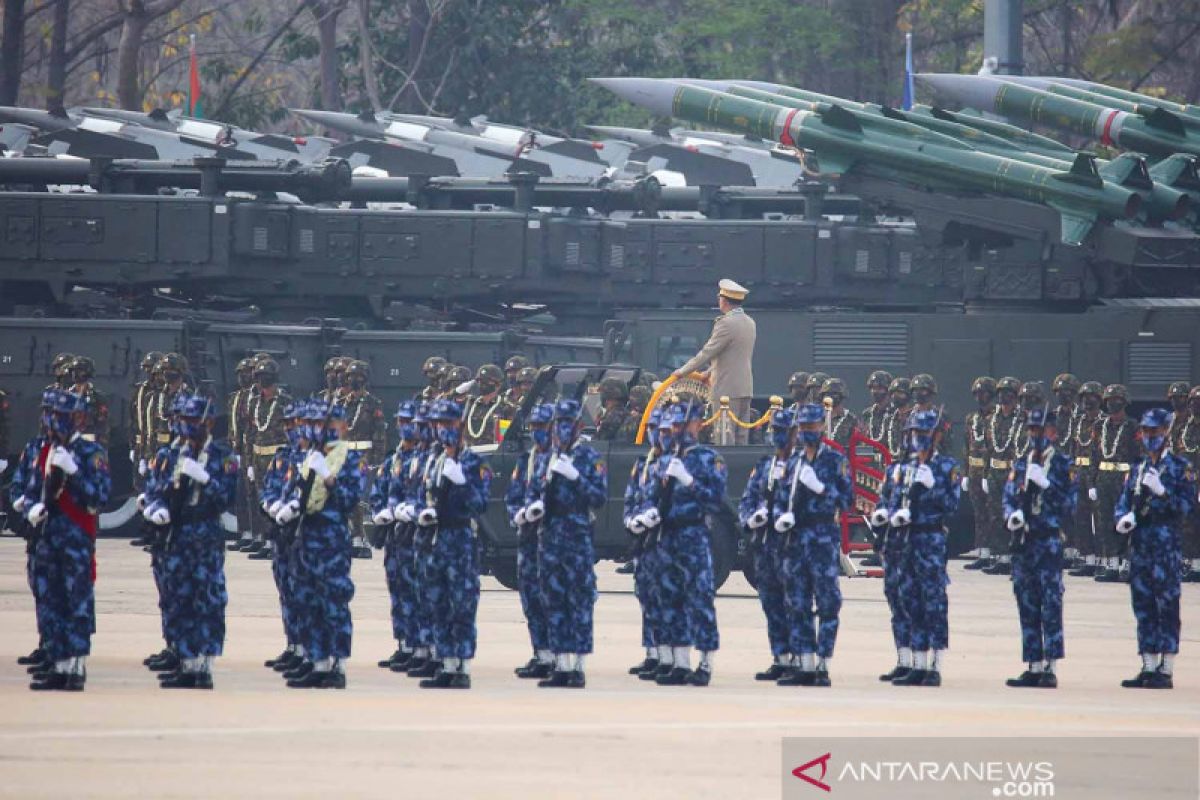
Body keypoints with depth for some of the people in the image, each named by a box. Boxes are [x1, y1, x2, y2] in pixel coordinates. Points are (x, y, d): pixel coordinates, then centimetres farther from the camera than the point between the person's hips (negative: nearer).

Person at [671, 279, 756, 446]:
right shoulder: (749, 323, 13)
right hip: (746, 388, 8)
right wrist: (710, 373, 29)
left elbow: (707, 352, -13)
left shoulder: (726, 324, -15)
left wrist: (683, 371, -2)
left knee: (725, 437, -7)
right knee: (741, 437, 9)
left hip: (727, 389, -8)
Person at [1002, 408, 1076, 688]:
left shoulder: (1063, 465, 1)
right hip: (1022, 540, 5)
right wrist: (1011, 517, -8)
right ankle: (1032, 668, 11)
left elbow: (1069, 505, -5)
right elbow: (1009, 498, 13)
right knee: (1027, 607, 7)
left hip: (1049, 541, -5)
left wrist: (1046, 484, -17)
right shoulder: (1021, 464, 15)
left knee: (1050, 606, -8)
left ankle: (1050, 668, -8)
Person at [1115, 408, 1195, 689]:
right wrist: (1122, 518, -2)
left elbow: (1188, 505, -6)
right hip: (1139, 544, 6)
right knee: (1143, 605, 7)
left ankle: (1166, 671, -8)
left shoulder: (1179, 467, 1)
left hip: (1166, 542, -6)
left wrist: (1162, 492, -18)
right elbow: (1123, 500, 18)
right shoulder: (1138, 468, 17)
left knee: (1167, 606, -8)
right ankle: (1149, 668, 11)